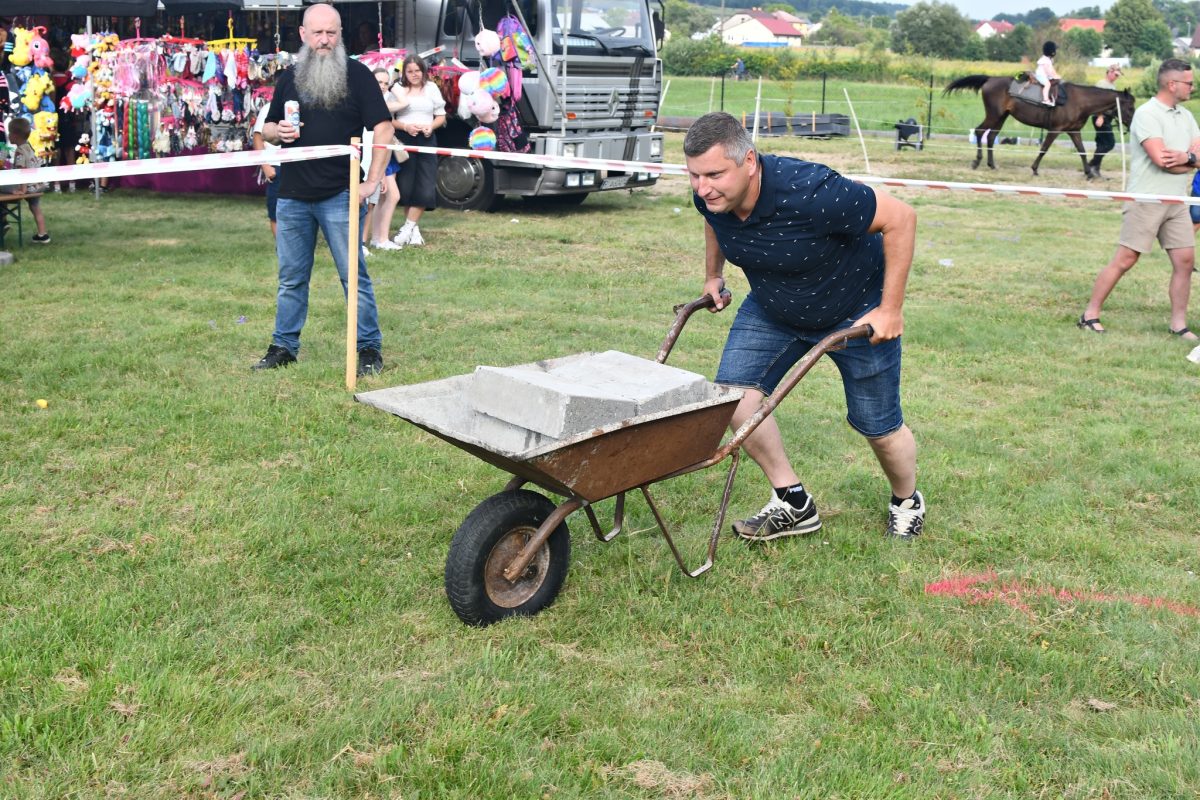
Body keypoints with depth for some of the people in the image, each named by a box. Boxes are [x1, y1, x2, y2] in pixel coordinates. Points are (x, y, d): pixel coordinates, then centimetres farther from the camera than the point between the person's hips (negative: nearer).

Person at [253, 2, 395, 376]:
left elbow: (383, 128, -6)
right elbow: (267, 129, 20)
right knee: (291, 278, 11)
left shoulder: (356, 74, -1)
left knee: (354, 275, 0)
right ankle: (284, 346, 21)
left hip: (339, 195, -4)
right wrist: (277, 131, -5)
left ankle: (369, 348, 9)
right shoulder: (289, 77, 12)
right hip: (292, 196, 4)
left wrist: (373, 181, -13)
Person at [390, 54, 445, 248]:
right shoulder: (398, 89, 3)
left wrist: (431, 126, -8)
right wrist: (405, 126, -16)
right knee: (406, 186, 1)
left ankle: (407, 228, -1)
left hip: (426, 140, 1)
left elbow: (441, 116, 12)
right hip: (404, 140, -1)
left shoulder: (431, 88, 9)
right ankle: (414, 229, 13)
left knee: (425, 188, -7)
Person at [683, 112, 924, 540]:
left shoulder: (809, 192, -40)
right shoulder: (711, 195, -20)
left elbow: (901, 219, -29)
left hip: (855, 309, -5)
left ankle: (907, 501, 37)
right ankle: (793, 504, 2)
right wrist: (713, 275, 15)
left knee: (878, 425, 4)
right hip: (772, 308, 6)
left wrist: (890, 309, -25)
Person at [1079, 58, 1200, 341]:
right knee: (1124, 261, -6)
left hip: (1177, 202, 7)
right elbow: (1160, 157, -21)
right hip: (1147, 200, -7)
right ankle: (1090, 314, 4)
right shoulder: (1147, 114, -10)